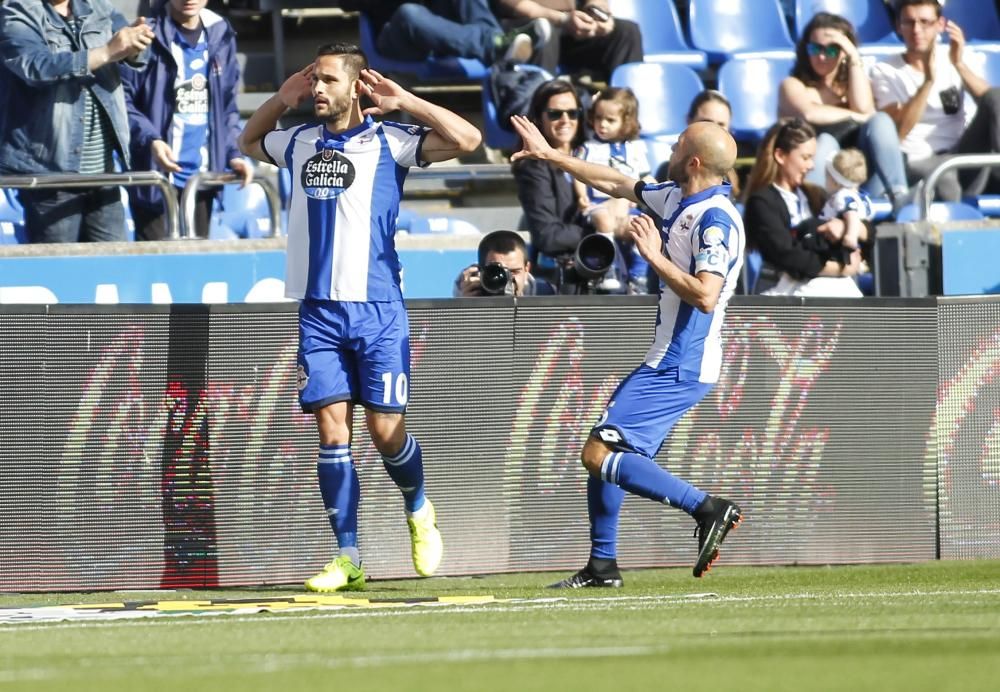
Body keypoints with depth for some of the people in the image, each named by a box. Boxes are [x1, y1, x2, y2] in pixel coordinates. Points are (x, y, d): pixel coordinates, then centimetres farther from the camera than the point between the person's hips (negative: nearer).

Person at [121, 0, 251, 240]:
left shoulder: (220, 36, 11)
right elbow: (122, 100, -9)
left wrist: (233, 152, 3)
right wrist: (150, 139, -24)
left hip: (202, 176, 5)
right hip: (155, 175, -5)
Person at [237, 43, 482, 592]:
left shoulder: (387, 141, -2)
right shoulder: (299, 142, 12)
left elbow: (466, 139, -12)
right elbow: (248, 142, 33)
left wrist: (404, 102, -10)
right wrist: (281, 100, 17)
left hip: (376, 308, -4)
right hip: (318, 310, 4)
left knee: (384, 429, -6)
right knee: (331, 431, -3)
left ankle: (418, 511, 24)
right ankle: (347, 559, 0)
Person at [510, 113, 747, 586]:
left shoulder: (716, 219, -19)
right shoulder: (677, 198, 10)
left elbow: (705, 296, -29)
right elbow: (616, 184, 24)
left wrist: (655, 256, -20)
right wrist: (550, 155, 29)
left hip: (679, 367, -10)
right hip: (668, 360, 10)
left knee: (599, 454, -15)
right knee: (604, 451, 16)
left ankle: (708, 509, -18)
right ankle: (602, 566, 23)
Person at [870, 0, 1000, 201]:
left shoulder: (957, 57, 12)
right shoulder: (885, 71, 3)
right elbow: (897, 132, -11)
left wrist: (960, 65, -17)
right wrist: (928, 81, -19)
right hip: (919, 162, -4)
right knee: (945, 177, -42)